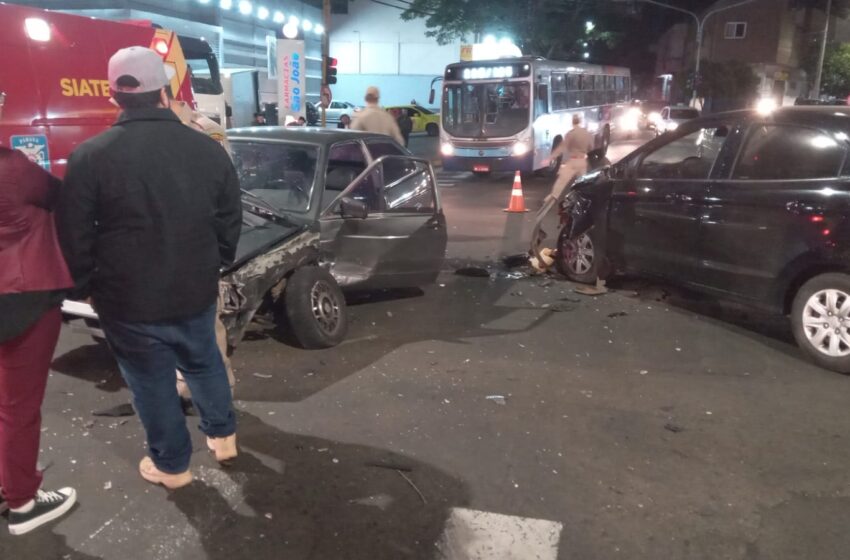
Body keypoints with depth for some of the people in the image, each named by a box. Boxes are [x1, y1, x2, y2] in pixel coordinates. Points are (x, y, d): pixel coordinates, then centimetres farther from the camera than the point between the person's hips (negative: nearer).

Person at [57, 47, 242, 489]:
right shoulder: (208, 149, -2)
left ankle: (171, 464, 29)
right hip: (196, 291, 3)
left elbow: (73, 236, -7)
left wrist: (87, 286, 9)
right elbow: (229, 222, 6)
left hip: (129, 300, -3)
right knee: (204, 363, 25)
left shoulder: (90, 157, -13)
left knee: (152, 382, 13)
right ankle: (222, 435, 40)